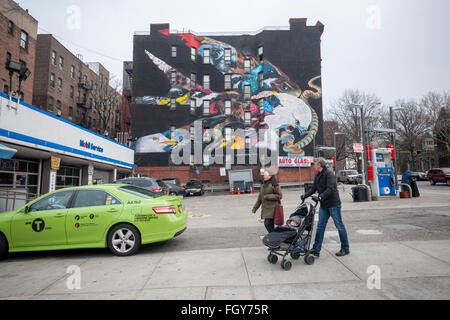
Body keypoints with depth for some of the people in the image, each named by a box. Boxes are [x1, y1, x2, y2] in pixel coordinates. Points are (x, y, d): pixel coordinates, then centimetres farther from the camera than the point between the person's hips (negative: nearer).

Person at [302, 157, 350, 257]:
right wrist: (306, 195, -2)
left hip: (333, 204, -8)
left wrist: (320, 197, -35)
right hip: (323, 205, 8)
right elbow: (314, 188, 13)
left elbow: (330, 189, -25)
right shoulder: (317, 175, 11)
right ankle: (316, 249, 7)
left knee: (339, 226, 5)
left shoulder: (329, 173, -15)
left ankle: (345, 249, 19)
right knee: (320, 226, 5)